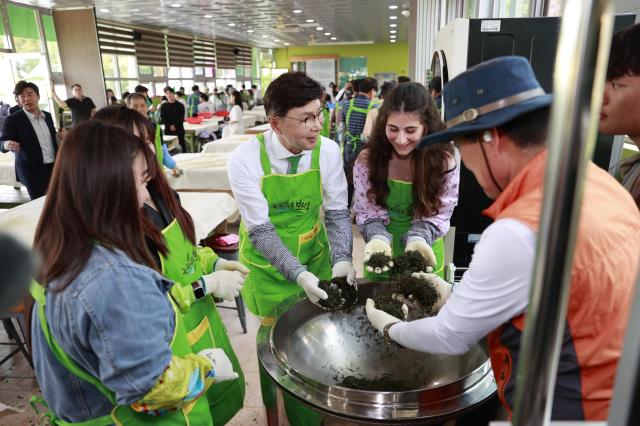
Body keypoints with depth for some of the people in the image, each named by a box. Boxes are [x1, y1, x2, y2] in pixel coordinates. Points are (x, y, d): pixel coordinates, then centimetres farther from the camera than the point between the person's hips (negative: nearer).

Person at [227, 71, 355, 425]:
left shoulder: (327, 150, -14)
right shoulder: (246, 159, -22)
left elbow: (337, 212, -7)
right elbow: (260, 230, -20)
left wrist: (342, 259, -23)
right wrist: (298, 274, -31)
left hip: (314, 254, 3)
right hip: (268, 261, -2)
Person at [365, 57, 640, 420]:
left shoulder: (519, 231, -31)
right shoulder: (602, 185, -4)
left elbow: (451, 337, -17)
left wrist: (389, 327, 0)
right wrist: (461, 296, 9)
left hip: (563, 408, -7)